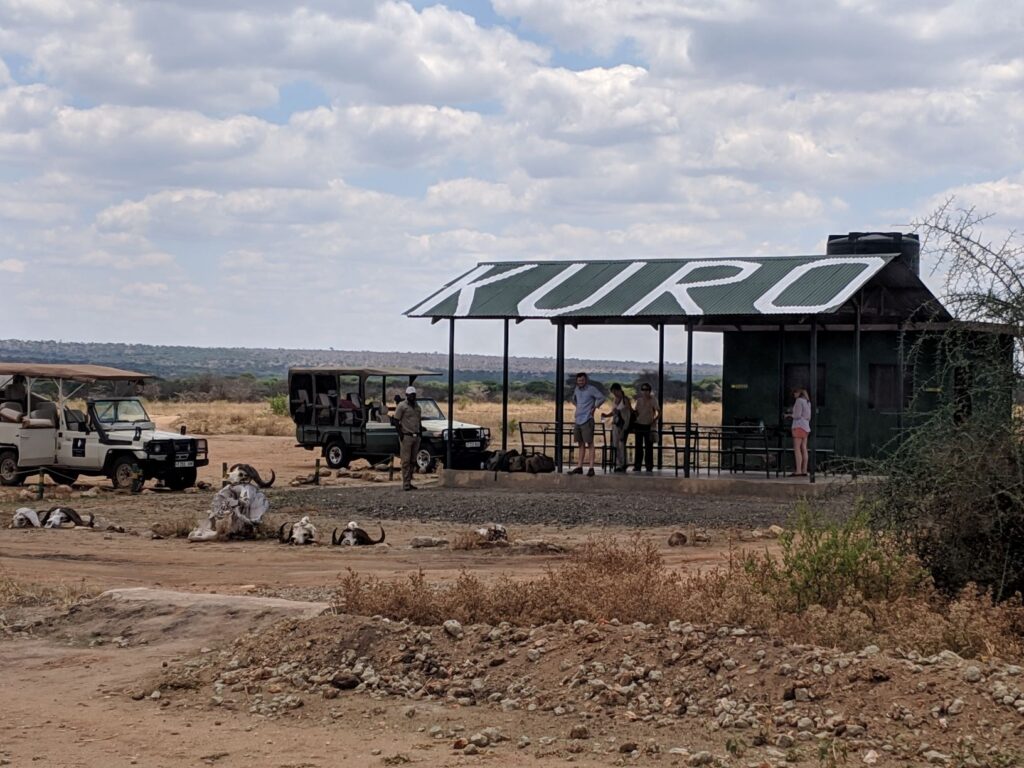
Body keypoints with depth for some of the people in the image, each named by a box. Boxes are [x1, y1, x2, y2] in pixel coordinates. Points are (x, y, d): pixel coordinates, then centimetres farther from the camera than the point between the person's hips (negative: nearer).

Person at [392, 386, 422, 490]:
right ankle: (406, 484, -9)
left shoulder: (417, 407, 16)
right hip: (406, 436, -7)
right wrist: (400, 433, -14)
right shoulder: (402, 406, -4)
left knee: (413, 461, 6)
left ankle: (409, 482, 11)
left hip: (416, 437, 7)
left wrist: (420, 434, 15)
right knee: (406, 461, -8)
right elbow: (395, 420, -6)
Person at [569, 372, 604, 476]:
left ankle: (591, 468, -10)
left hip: (587, 420, -8)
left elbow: (602, 398, -14)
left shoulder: (591, 389, -8)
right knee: (581, 444, 11)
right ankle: (579, 467, 16)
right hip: (578, 420, 8)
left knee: (589, 443, -8)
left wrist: (594, 407, -8)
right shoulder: (577, 389, 14)